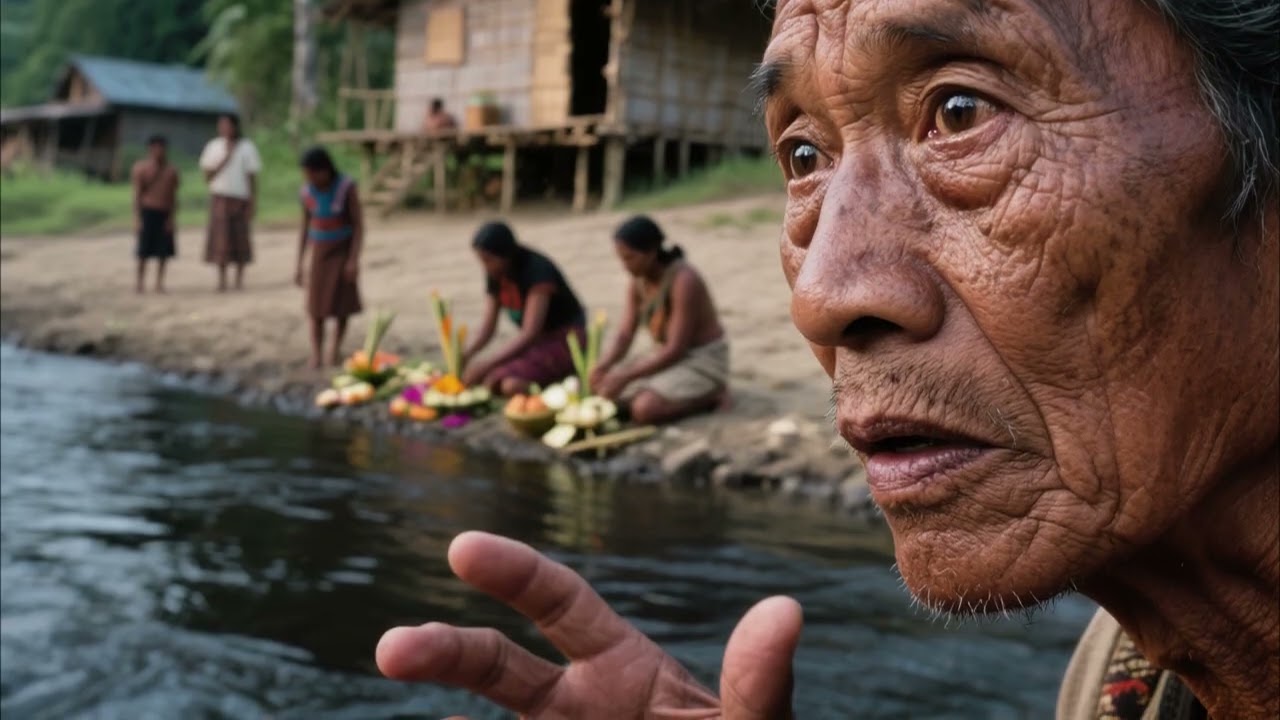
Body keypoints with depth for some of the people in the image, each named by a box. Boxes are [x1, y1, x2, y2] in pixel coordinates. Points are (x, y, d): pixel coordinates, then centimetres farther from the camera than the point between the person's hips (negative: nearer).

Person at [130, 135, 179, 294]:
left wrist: (172, 217, -1)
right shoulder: (140, 168, -1)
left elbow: (174, 197, 8)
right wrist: (137, 218, -11)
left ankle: (159, 282, 14)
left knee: (164, 251, 4)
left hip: (165, 214, 3)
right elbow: (137, 194, -4)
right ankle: (141, 283, 6)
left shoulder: (171, 171, 8)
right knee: (144, 251, -2)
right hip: (147, 212, -3)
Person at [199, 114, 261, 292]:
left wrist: (253, 202, -2)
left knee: (241, 237, 2)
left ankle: (240, 278, 10)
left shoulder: (247, 147, 3)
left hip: (241, 198, 0)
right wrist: (225, 159, -10)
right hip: (220, 197, 0)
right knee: (221, 238, -5)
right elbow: (208, 175, 1)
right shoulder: (214, 146, 6)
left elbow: (252, 177, 3)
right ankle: (222, 279, -1)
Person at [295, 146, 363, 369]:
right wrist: (299, 266, 2)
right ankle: (316, 354, -7)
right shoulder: (307, 191, -5)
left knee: (342, 302, -2)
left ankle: (336, 347, 17)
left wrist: (354, 259, -20)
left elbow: (359, 225, -13)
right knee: (317, 305, -5)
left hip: (343, 250, -3)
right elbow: (305, 228, 3)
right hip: (319, 252, 3)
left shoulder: (346, 187, -16)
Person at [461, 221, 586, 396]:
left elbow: (530, 333, -29)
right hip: (536, 341, 8)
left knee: (513, 386, -30)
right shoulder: (495, 276, 1)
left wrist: (488, 364, -35)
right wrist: (466, 355, -19)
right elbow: (488, 327, 1)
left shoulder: (537, 270, -23)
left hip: (566, 340, -8)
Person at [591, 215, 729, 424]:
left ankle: (709, 396, -6)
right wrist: (603, 366, -22)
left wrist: (626, 376, -29)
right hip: (667, 358, 8)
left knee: (644, 409, -29)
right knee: (602, 394, -3)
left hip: (702, 361, -8)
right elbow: (625, 335, -2)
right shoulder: (638, 283, 0)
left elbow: (676, 350, -26)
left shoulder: (684, 281, -24)